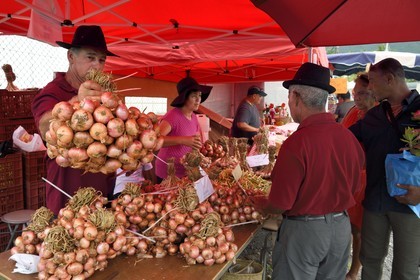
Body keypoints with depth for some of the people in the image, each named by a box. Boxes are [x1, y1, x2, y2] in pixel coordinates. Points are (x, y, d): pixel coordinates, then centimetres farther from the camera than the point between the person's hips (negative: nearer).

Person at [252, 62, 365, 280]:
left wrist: (258, 202, 0)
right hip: (341, 227, 6)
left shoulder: (297, 142, -25)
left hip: (304, 229, -5)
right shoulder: (349, 137, -6)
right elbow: (353, 187, 8)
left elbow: (279, 205, -20)